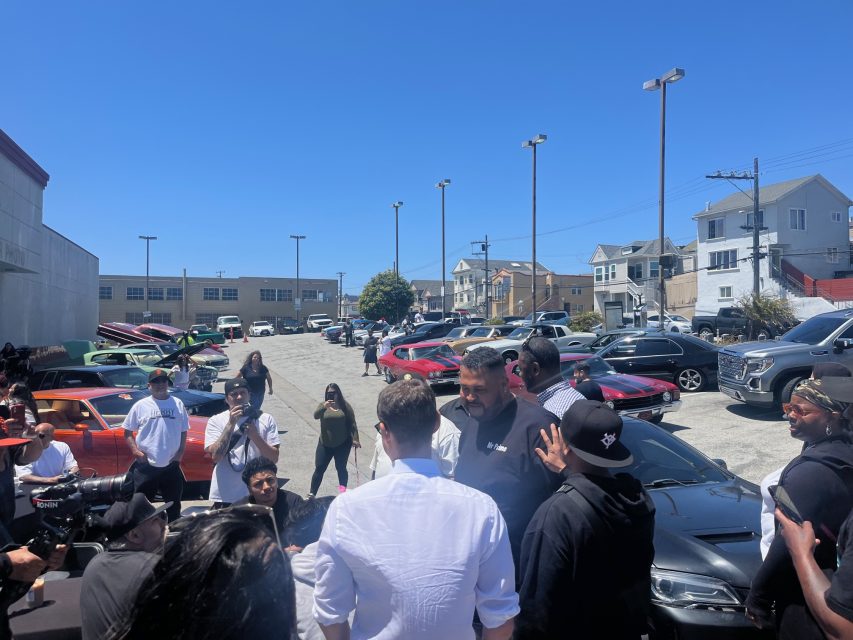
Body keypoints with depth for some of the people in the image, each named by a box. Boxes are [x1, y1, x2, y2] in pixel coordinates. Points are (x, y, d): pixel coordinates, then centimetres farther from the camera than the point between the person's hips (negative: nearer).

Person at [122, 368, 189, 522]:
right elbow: (128, 432, 4)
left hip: (171, 467, 2)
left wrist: (179, 454, -2)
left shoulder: (178, 404, 3)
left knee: (174, 507, 14)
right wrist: (136, 452, -10)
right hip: (145, 466, -1)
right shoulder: (140, 406, -1)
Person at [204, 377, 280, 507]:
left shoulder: (266, 419, 1)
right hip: (224, 496, -1)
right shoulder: (216, 421, -1)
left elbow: (274, 458, -2)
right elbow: (216, 456, -13)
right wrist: (231, 423, -17)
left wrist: (255, 436, -16)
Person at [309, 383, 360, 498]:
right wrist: (324, 407, -37)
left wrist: (355, 439, -7)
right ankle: (311, 494, 10)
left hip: (342, 444, -1)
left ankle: (343, 491, 22)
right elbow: (315, 416, -19)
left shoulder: (345, 406, -2)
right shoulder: (323, 405, 0)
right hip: (325, 444, 1)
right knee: (319, 469, 3)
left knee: (341, 468, 5)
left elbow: (352, 423, -1)